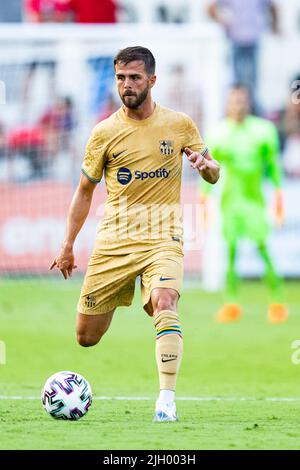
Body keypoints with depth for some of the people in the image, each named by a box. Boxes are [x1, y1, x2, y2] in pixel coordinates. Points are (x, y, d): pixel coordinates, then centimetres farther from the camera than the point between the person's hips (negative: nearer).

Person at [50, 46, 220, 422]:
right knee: (87, 337, 1)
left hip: (162, 239, -2)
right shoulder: (105, 133, 2)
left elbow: (213, 175, 13)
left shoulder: (179, 125, 3)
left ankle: (167, 399, -31)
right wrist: (67, 245, 9)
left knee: (164, 302, -31)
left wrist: (204, 163, -12)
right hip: (113, 241, 2)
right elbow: (85, 190, 13)